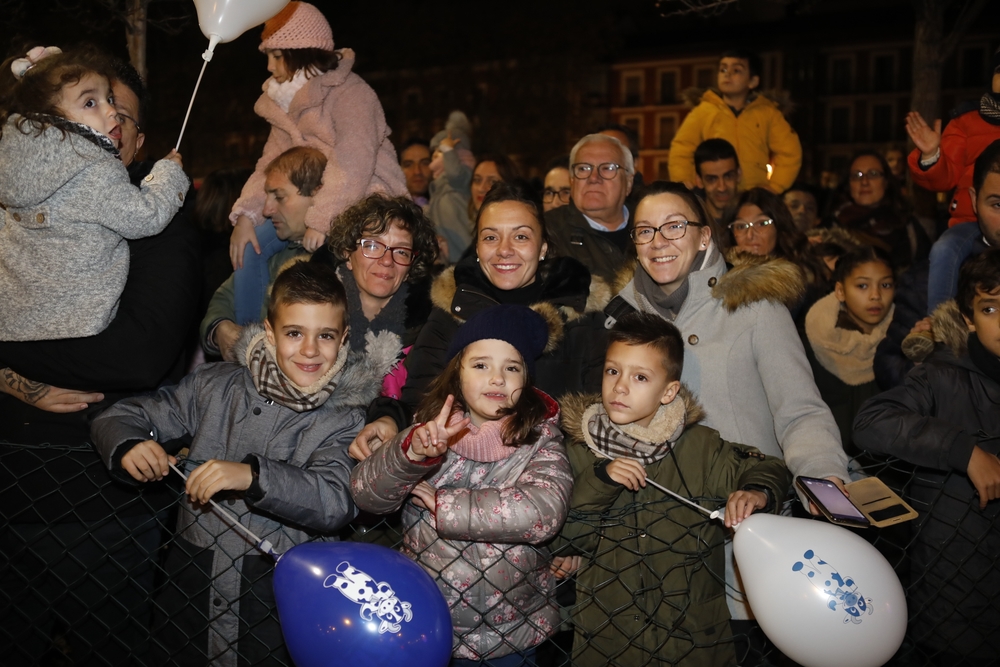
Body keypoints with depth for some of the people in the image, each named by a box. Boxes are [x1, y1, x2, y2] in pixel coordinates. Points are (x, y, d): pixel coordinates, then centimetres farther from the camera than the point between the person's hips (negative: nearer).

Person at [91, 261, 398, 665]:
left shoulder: (344, 419, -6)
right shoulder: (217, 386, 3)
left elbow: (336, 502, -22)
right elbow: (120, 417, 10)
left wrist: (253, 475, -36)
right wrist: (127, 445, -13)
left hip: (281, 601, -3)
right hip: (191, 583, 3)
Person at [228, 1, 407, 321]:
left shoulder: (350, 94, -15)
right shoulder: (288, 99, 12)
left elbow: (352, 167, -25)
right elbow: (271, 163, 5)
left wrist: (321, 221, -30)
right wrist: (245, 214, -8)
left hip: (363, 202, -8)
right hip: (310, 202, 8)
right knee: (251, 243, -3)